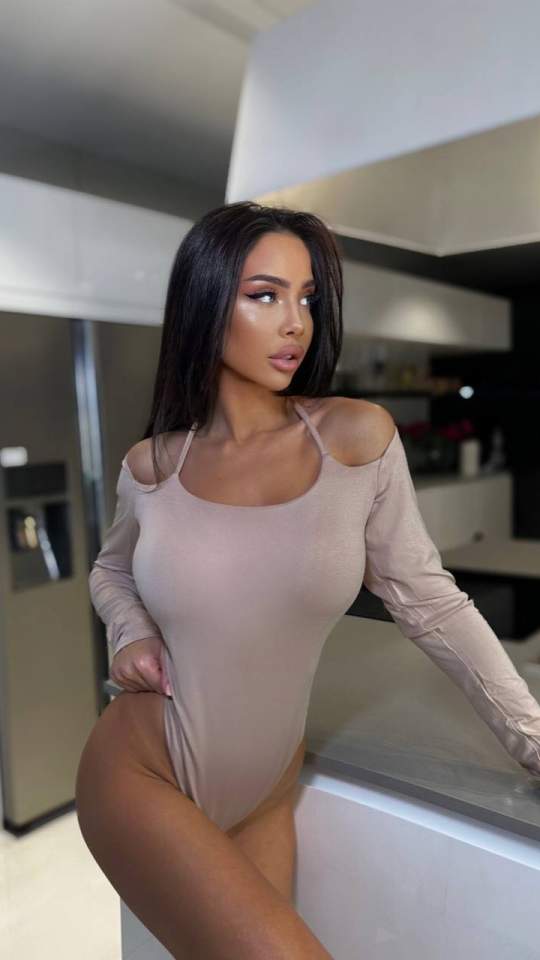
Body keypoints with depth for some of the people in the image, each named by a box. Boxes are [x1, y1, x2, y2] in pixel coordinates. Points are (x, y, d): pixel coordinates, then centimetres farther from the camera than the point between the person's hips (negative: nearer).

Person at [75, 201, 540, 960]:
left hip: (265, 795, 2)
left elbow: (429, 600, -4)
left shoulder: (359, 436, -11)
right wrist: (130, 635, -7)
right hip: (140, 776, -1)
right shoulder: (151, 466, -7)